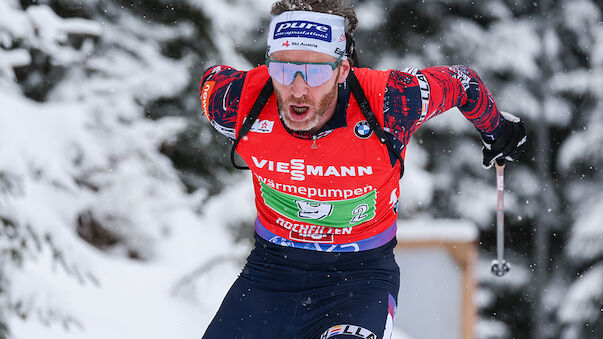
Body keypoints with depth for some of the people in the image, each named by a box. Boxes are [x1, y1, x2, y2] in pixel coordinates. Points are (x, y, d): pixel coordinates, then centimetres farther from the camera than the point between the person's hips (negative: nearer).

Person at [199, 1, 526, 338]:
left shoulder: (388, 102, -24)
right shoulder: (239, 101, -19)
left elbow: (461, 82, -4)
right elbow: (212, 78, 7)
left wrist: (495, 128, 17)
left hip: (361, 273, -3)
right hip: (271, 266, 3)